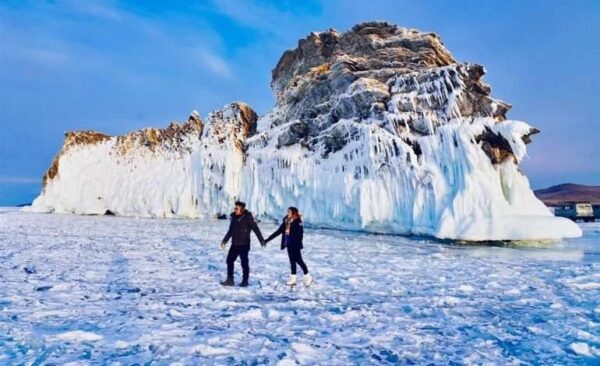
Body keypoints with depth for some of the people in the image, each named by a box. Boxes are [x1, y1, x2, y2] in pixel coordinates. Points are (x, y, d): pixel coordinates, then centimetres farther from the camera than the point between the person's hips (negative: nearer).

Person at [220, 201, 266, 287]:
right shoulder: (234, 218, 8)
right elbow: (230, 231, 18)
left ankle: (245, 281, 14)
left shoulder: (248, 218, -11)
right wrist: (224, 240, 19)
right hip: (234, 244, 6)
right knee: (229, 260, 6)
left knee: (244, 262, 2)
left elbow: (256, 229, -11)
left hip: (244, 244, -6)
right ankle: (230, 280, 16)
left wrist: (261, 240, -14)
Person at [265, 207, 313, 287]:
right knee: (292, 261, 12)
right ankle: (293, 278, 20)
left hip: (295, 245, -7)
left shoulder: (297, 222, -13)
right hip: (289, 244, 7)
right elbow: (278, 232, 12)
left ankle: (307, 277, 14)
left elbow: (300, 234, -20)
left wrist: (297, 244, -31)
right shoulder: (286, 221, 7)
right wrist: (267, 240, 12)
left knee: (298, 260, -1)